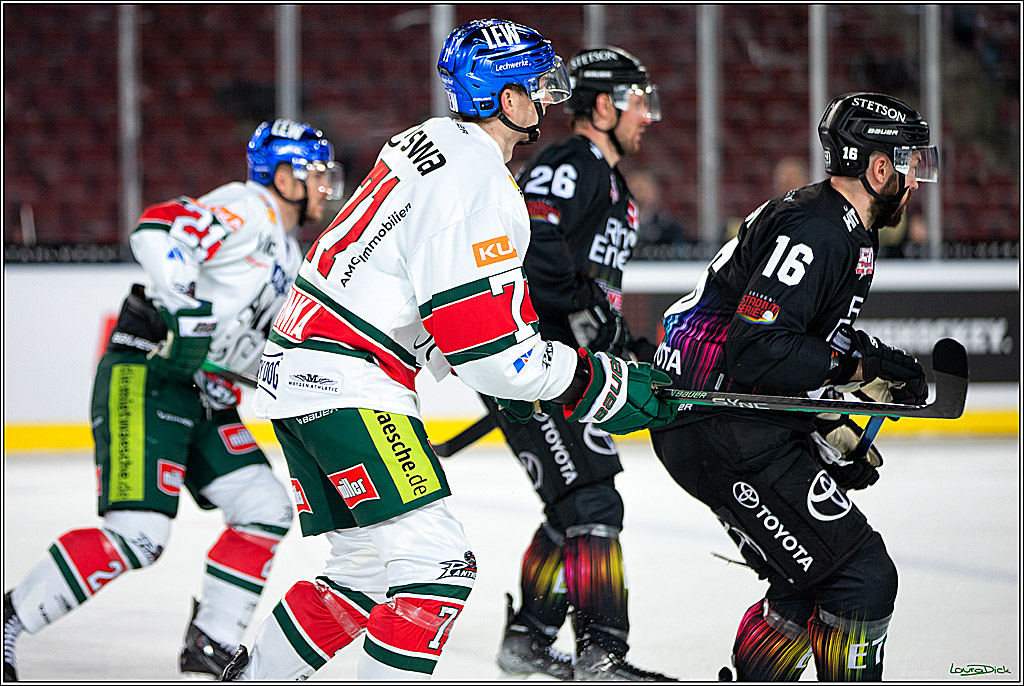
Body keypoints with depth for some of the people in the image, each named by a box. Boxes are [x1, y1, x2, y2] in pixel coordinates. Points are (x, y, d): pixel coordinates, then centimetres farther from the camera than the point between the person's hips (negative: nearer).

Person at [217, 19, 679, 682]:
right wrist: (604, 384, -13)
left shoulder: (434, 142, 13)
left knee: (367, 567, 17)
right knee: (437, 563, -13)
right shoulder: (477, 185, -19)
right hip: (348, 386, -10)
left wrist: (511, 378, 19)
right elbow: (488, 345, -23)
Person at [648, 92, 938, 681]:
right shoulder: (813, 231, -18)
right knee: (863, 577, -12)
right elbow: (756, 347, -27)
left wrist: (835, 430, 14)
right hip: (724, 435, -11)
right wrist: (859, 369, -20)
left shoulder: (849, 234, 16)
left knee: (811, 583, 19)